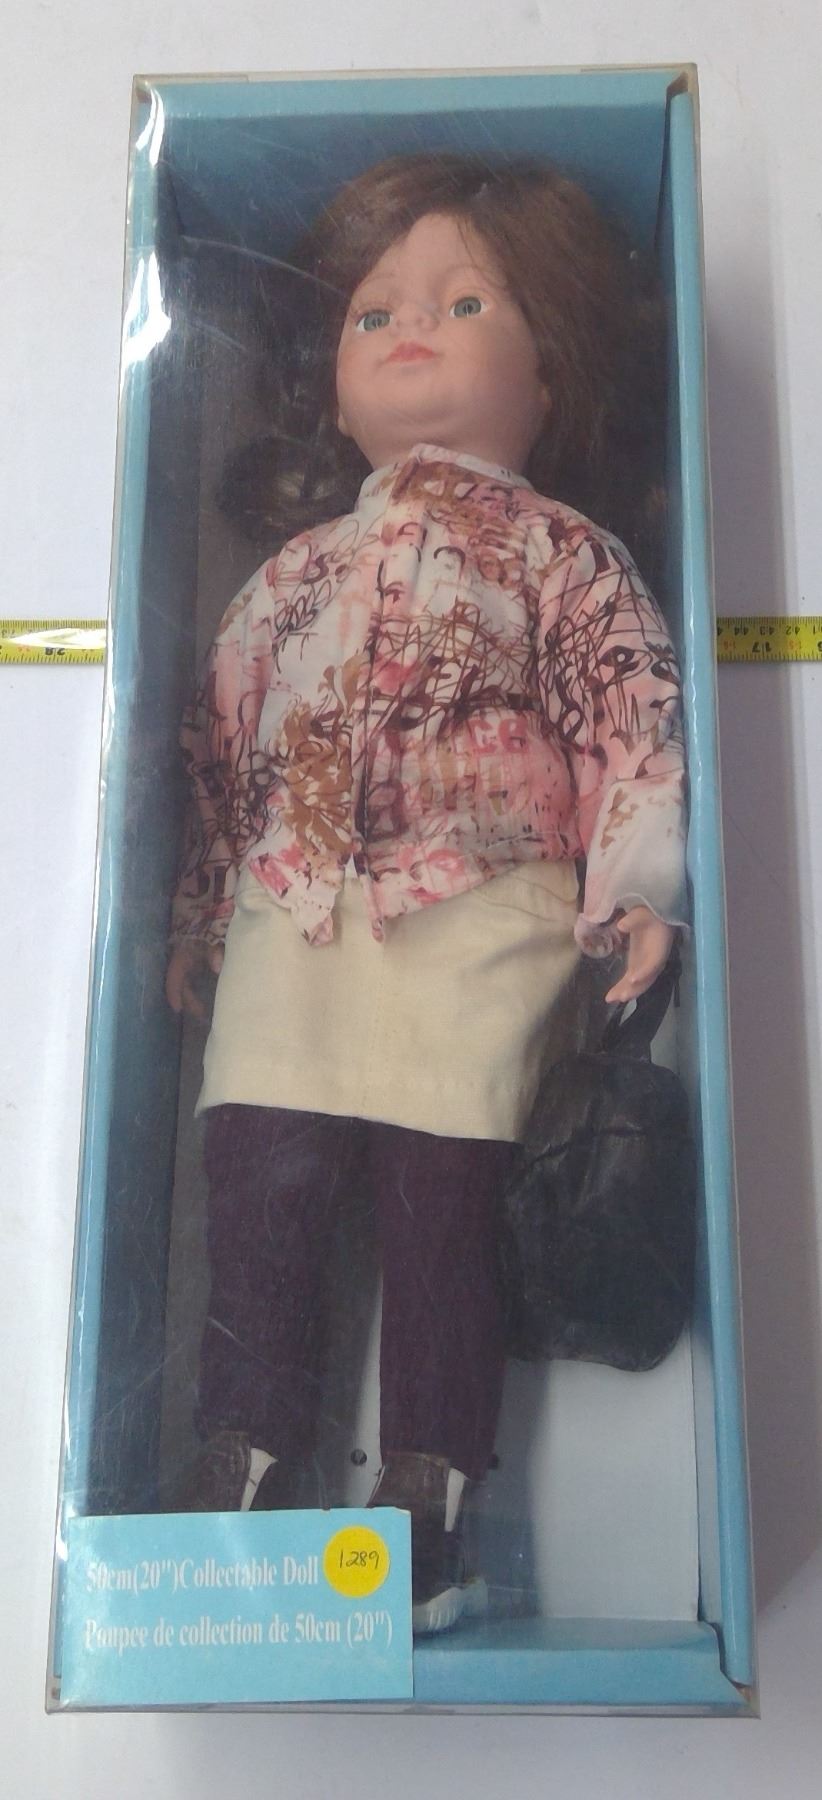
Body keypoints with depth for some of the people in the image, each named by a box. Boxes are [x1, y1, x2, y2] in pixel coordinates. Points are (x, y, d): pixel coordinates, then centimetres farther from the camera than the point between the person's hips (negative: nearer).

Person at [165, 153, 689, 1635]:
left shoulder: (566, 554, 12)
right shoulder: (296, 568, 25)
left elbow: (633, 715, 2)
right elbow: (221, 740, 26)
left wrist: (639, 883, -11)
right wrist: (200, 918, 23)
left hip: (480, 921, -3)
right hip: (294, 924, 4)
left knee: (445, 1215, -1)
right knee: (256, 1193, -2)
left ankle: (425, 1510, 12)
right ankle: (242, 1470, 13)